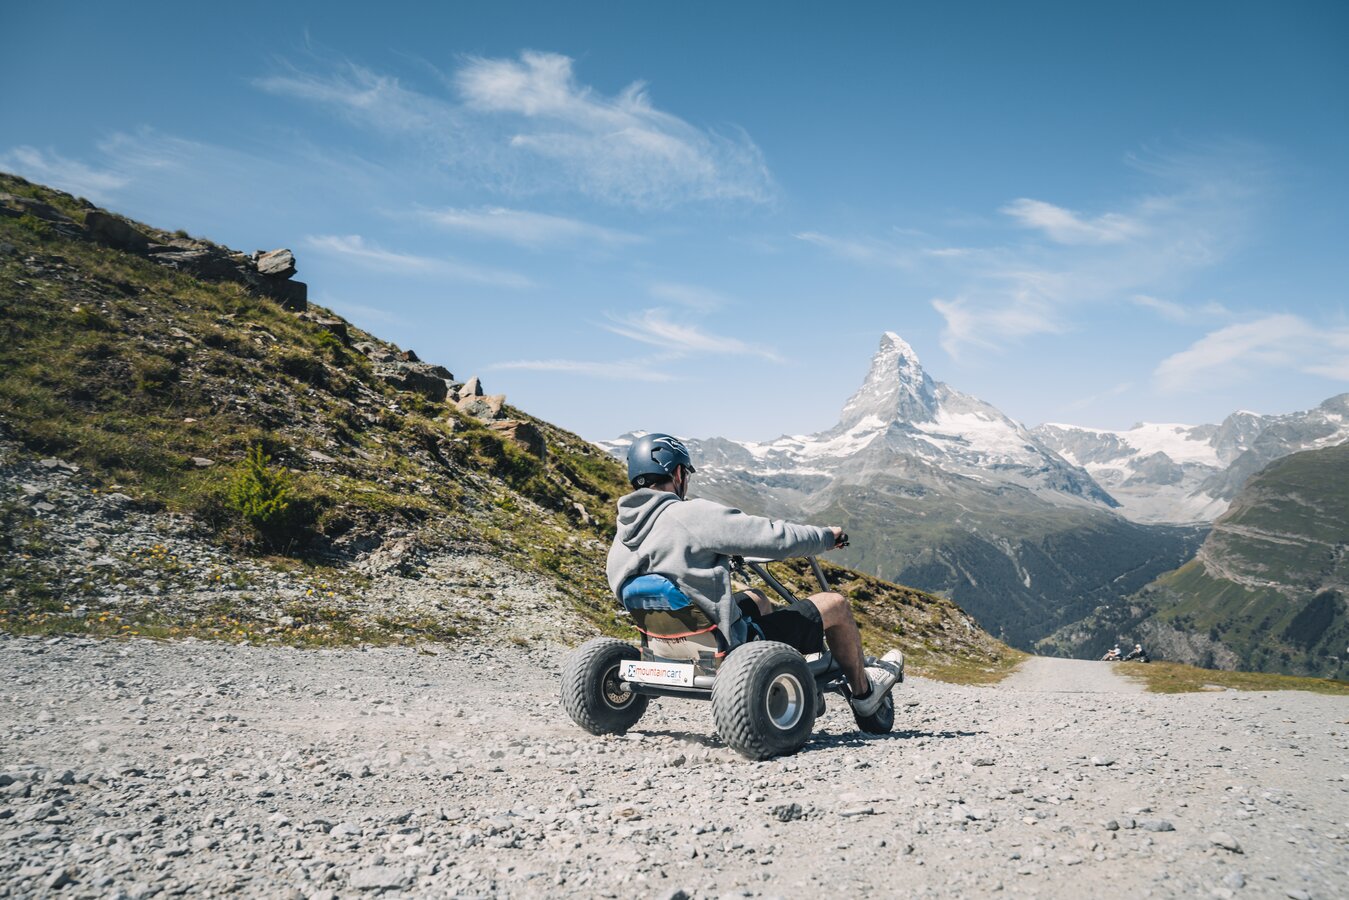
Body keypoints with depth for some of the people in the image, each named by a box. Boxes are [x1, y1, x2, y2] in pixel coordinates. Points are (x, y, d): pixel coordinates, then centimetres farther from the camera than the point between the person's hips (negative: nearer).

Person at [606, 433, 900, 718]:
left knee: (757, 598, 32)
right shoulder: (693, 515, -23)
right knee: (835, 604, 7)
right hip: (730, 648, -8)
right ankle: (863, 692, 31)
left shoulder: (620, 543, 0)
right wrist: (827, 536, 1)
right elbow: (777, 538, -19)